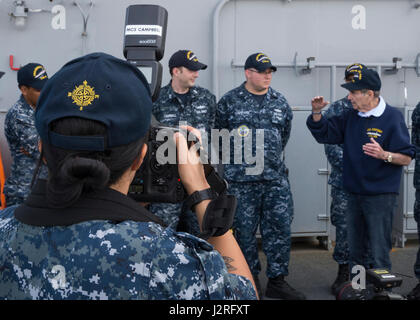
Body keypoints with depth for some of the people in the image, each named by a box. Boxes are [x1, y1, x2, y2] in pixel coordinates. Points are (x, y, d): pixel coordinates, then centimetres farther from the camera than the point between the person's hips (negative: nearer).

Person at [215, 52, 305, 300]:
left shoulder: (280, 102, 9)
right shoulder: (230, 101, -2)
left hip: (276, 178, 3)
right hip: (241, 179, -3)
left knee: (280, 228, 3)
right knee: (245, 230, 5)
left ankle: (277, 280, 15)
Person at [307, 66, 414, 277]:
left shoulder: (392, 117, -10)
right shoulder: (351, 117, 8)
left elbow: (407, 158, -11)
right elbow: (324, 134, 14)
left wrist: (384, 155, -29)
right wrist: (317, 113, -2)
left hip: (381, 196, -6)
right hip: (354, 194, 7)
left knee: (379, 254, -2)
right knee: (355, 253, 17)